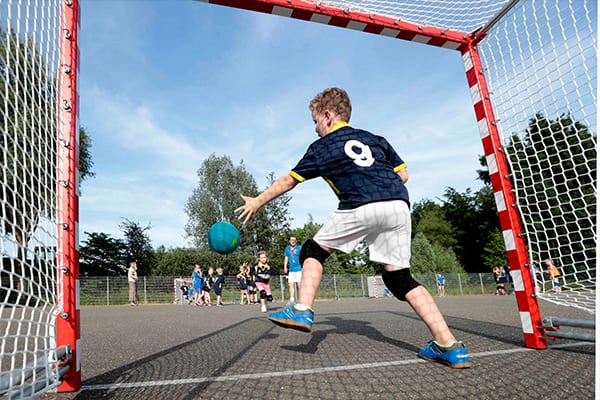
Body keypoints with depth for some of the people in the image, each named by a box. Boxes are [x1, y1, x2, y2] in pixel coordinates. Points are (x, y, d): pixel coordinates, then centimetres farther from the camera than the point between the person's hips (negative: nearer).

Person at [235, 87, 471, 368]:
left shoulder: (322, 146, 16)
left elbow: (288, 181, 20)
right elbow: (403, 174, 24)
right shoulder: (375, 139, 28)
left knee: (313, 251, 15)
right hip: (400, 206, 6)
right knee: (400, 279, 11)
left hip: (359, 208, -5)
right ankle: (448, 345, 5)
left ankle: (303, 311, 4)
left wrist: (257, 202, 31)